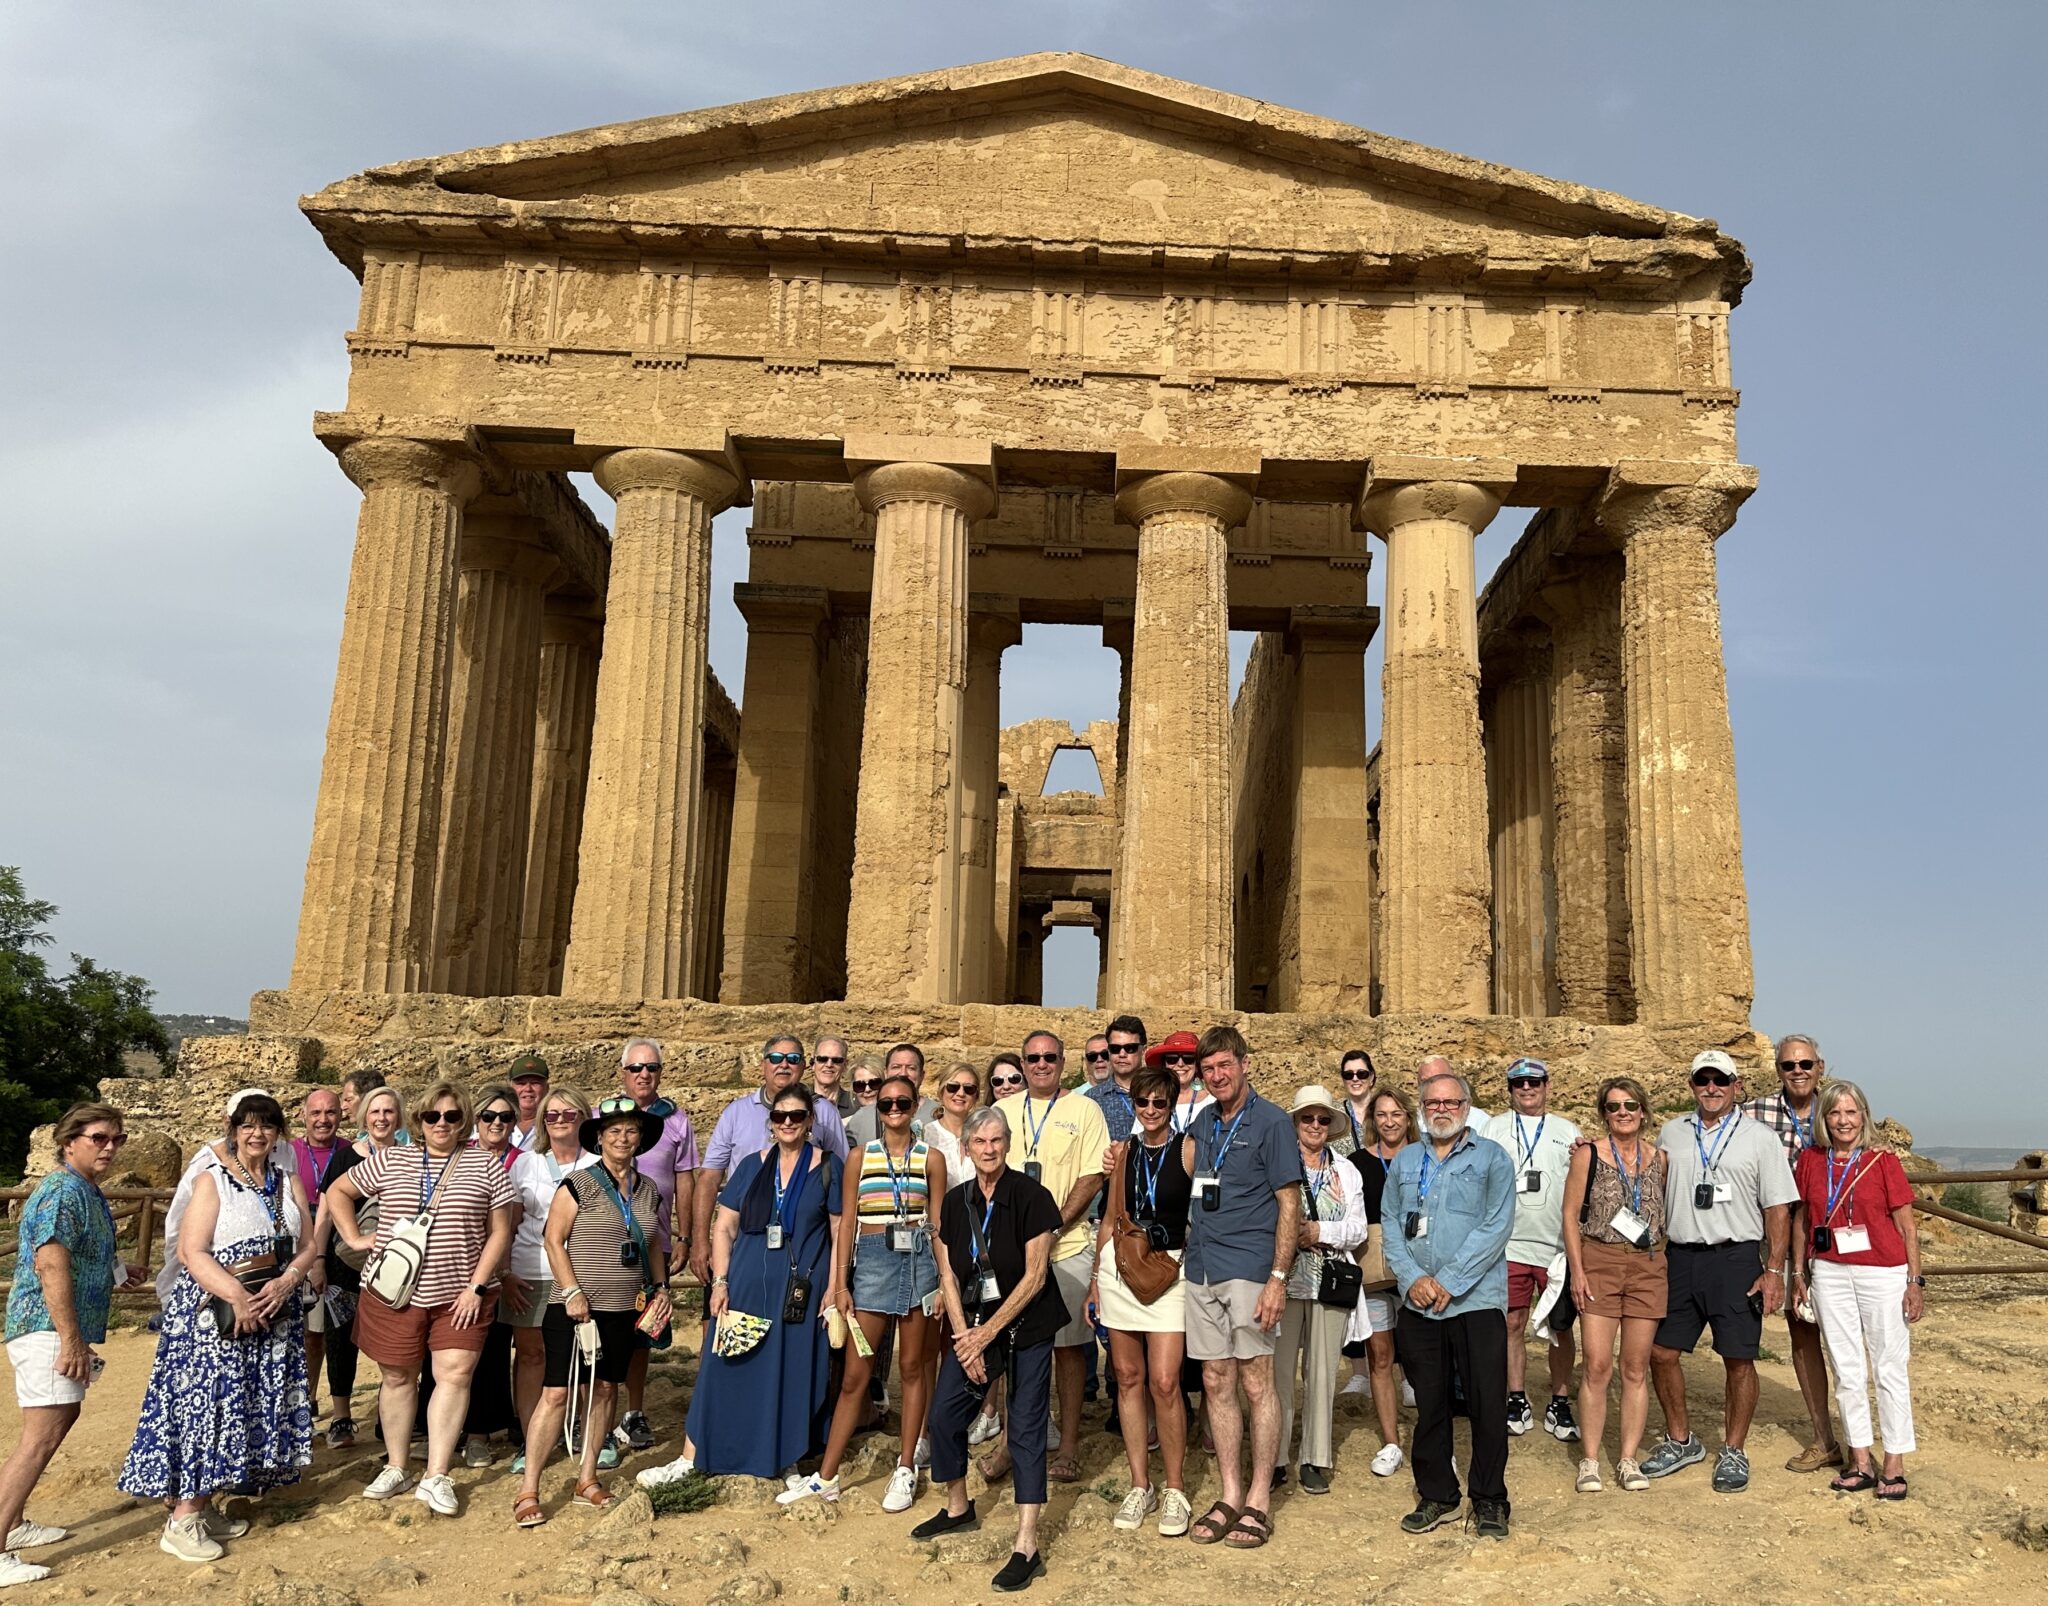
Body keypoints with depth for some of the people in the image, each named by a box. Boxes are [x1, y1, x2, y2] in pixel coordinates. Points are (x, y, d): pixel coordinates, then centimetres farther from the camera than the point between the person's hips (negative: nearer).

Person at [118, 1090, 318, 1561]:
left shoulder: (288, 1180, 9)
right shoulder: (211, 1180, -5)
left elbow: (307, 1245, 8)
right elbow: (192, 1252, -14)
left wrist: (287, 1281, -12)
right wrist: (238, 1298, -22)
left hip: (274, 1310, 5)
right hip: (214, 1308, -5)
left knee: (257, 1407, 7)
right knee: (203, 1403, -7)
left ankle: (204, 1508, 19)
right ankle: (181, 1522, 1)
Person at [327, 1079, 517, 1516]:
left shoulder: (486, 1167, 0)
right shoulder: (389, 1161, 3)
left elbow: (499, 1232, -1)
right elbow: (337, 1191, 15)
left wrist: (477, 1287, -8)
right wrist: (354, 1237, 3)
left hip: (460, 1295, -1)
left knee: (454, 1375, -6)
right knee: (397, 1377, 10)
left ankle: (436, 1478, 1)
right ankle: (395, 1468, 25)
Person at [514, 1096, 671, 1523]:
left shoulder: (648, 1190, 10)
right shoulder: (578, 1183, -7)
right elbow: (553, 1239, -9)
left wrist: (660, 1286, 8)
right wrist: (572, 1291, -14)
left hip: (625, 1309, 6)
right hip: (576, 1307, -5)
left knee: (606, 1389, 10)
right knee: (556, 1392, -7)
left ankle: (587, 1479, 23)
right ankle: (527, 1491, 1)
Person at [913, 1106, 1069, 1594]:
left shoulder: (1029, 1196, -14)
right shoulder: (956, 1202, 1)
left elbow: (1035, 1276, -15)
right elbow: (949, 1276, 2)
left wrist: (988, 1333, -14)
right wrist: (965, 1338, -8)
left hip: (1026, 1325, -5)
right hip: (974, 1324, 5)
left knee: (1025, 1429, -4)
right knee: (944, 1412, 8)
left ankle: (1027, 1548, 1)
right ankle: (959, 1509, 32)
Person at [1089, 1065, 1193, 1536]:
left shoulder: (1188, 1151, -2)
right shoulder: (1124, 1150, 9)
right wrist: (1095, 1277, 14)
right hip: (1119, 1264, 4)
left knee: (1164, 1382, -8)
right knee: (1128, 1378, 8)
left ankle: (1175, 1489, 9)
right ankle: (1140, 1486, 20)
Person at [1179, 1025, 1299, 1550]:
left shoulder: (1271, 1121, -6)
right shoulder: (1204, 1120, 13)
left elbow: (1290, 1202, -8)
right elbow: (1187, 1170, 7)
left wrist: (1278, 1277, -14)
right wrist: (1177, 1098, 8)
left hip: (1249, 1270, -6)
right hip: (1201, 1269, 6)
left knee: (1256, 1382, 2)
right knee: (1216, 1383, 10)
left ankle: (1259, 1498, 12)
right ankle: (1229, 1494, 19)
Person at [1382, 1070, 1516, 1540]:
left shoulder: (1492, 1159, 1)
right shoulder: (1404, 1162, 13)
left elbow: (1496, 1228, -8)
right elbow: (1390, 1223, 7)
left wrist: (1448, 1282, -13)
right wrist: (1411, 1278, -9)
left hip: (1477, 1301, -3)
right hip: (1417, 1304, 3)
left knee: (1488, 1404, -1)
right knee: (1429, 1404, 10)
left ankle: (1489, 1501, 14)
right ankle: (1436, 1497, 22)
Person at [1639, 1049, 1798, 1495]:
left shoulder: (1760, 1138, 2)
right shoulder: (1671, 1133, 10)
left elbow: (1778, 1208, -1)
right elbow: (1655, 1197, 17)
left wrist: (1774, 1271, -7)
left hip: (1737, 1260, -3)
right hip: (1680, 1258, 3)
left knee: (1738, 1359, 1)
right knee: (1662, 1353, 5)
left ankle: (1733, 1453, 18)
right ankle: (1680, 1441, 23)